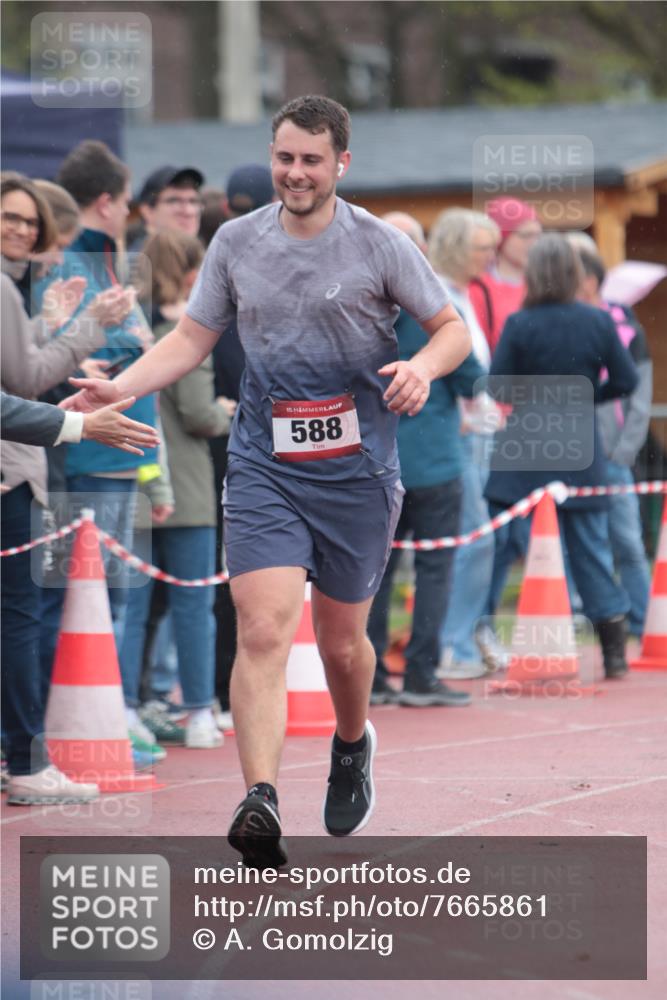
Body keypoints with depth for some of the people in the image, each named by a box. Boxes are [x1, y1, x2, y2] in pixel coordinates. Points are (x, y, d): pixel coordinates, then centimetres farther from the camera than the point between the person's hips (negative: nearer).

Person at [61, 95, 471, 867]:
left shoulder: (379, 245, -3)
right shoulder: (236, 242, 4)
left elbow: (453, 327, 4)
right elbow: (191, 339, 12)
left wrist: (423, 367, -18)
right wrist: (119, 387, -4)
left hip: (356, 471, -1)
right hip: (263, 469, 1)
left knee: (341, 642, 11)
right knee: (262, 631, -16)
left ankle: (352, 746, 44)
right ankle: (259, 803, -26)